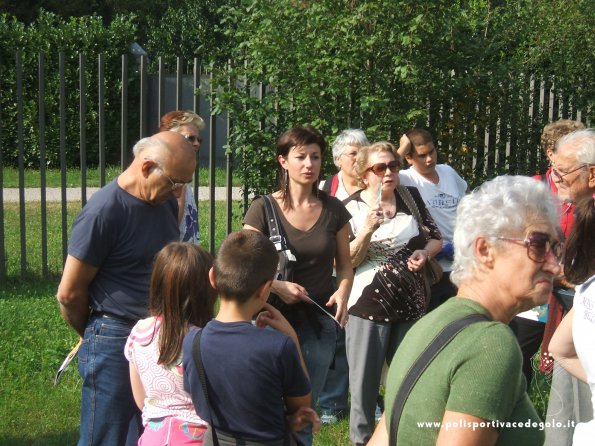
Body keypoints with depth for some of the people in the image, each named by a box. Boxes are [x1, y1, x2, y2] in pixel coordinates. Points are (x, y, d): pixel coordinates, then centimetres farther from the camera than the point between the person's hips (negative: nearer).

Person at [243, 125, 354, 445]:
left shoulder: (333, 210, 1)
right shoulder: (263, 209, -7)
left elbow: (344, 265, 10)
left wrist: (343, 291, -10)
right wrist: (277, 286, -22)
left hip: (319, 321, 2)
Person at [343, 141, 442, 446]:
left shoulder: (411, 197, 3)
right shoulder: (350, 208, -5)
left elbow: (436, 238, 12)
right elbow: (346, 262, -10)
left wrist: (424, 252, -9)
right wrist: (367, 229, -24)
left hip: (412, 304, 3)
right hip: (369, 305, -3)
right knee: (365, 380, 3)